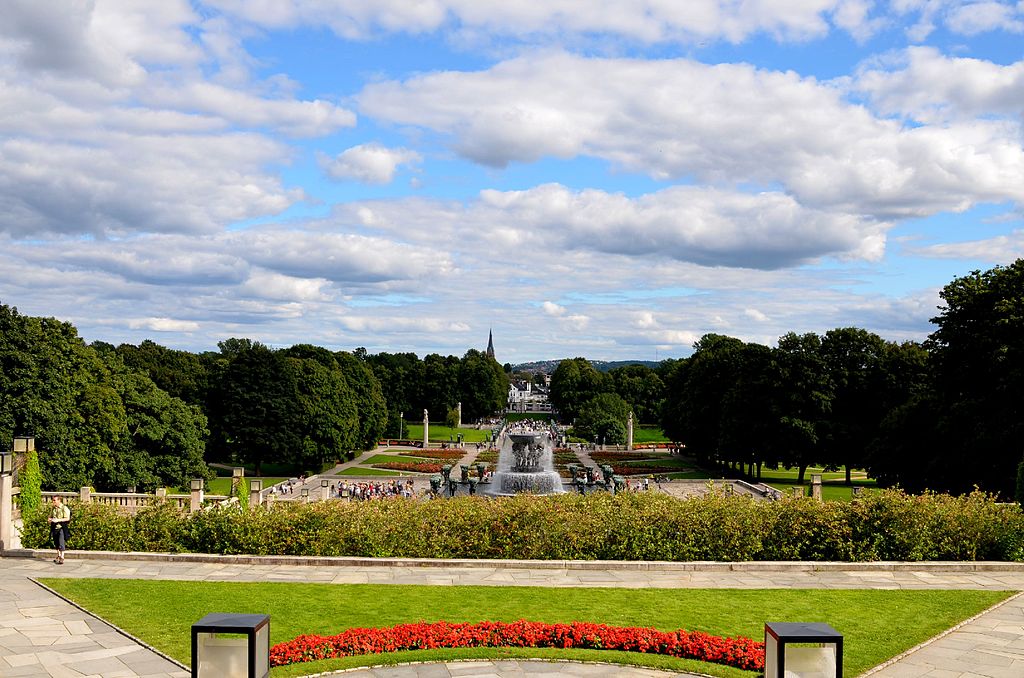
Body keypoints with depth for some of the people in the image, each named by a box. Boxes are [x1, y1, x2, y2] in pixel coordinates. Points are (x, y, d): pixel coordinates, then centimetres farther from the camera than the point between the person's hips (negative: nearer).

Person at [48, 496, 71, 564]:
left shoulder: (64, 508, -9)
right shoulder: (52, 508, 10)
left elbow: (67, 518, -14)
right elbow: (50, 516, 23)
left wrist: (58, 520, -22)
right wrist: (50, 519, -1)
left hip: (61, 528, -6)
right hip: (54, 528, 6)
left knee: (61, 543, -9)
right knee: (56, 543, 13)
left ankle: (62, 558, -5)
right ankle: (58, 556, 27)